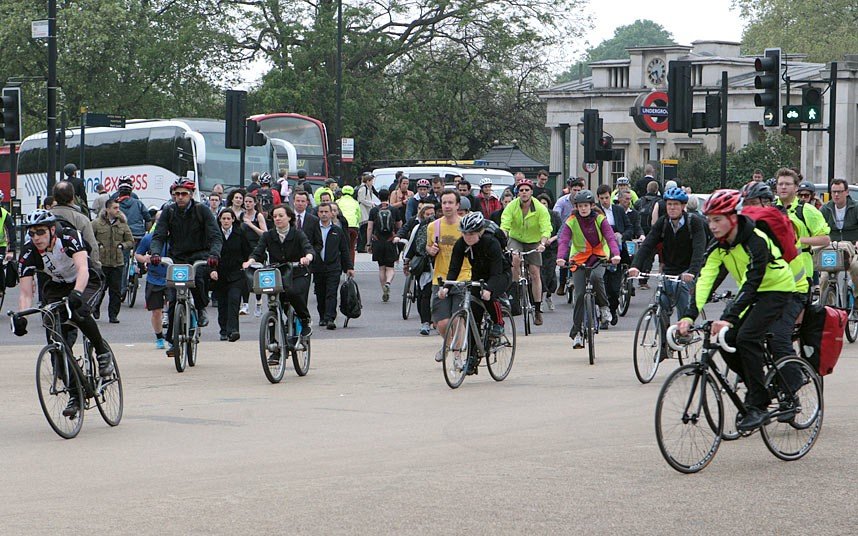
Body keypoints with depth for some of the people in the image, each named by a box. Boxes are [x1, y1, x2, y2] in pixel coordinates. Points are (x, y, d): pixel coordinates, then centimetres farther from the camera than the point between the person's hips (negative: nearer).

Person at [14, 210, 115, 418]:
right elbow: (26, 292, -20)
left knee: (79, 312, -36)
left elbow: (82, 268, -42)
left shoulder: (69, 237, -28)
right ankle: (75, 395, -3)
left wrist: (76, 294, -59)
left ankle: (103, 352, -9)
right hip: (57, 288, 4)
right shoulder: (28, 253, -19)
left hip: (87, 283, -4)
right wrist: (21, 316, -39)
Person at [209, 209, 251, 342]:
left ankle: (232, 330, -23)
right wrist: (212, 270, -12)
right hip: (219, 275, 1)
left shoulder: (240, 233, 2)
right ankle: (224, 331, 17)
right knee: (222, 304, 5)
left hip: (236, 274, -1)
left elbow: (247, 252, 10)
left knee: (233, 300, -16)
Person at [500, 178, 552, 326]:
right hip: (516, 239, 0)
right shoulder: (512, 206, -15)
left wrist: (543, 243, -43)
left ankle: (538, 309, 2)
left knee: (535, 273, -6)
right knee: (515, 259, -32)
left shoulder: (540, 209, -17)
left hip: (534, 242, 0)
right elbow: (504, 226, -24)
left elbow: (546, 229, -24)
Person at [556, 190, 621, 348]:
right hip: (579, 259, 1)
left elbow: (610, 237, -19)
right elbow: (563, 241, -19)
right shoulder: (571, 222, -7)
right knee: (580, 295, -9)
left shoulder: (600, 219, -8)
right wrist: (561, 258, -39)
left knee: (595, 277, -34)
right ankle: (577, 332, -3)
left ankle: (604, 305, -8)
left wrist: (615, 254, -39)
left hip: (599, 257, -1)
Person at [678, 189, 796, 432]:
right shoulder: (718, 246, -8)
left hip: (776, 289, -7)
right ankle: (756, 386, 12)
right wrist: (690, 316, -30)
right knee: (726, 340, -10)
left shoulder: (756, 241, -29)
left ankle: (758, 406, -18)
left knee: (746, 337, -25)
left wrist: (729, 319, -45)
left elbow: (751, 283, -35)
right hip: (750, 292, 7)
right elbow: (705, 279, -16)